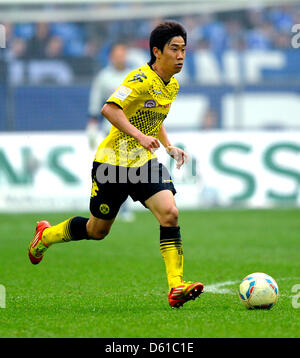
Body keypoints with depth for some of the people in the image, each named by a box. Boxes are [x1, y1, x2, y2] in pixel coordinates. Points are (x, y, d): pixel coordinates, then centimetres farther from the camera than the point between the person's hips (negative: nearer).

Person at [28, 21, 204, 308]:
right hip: (113, 161, -6)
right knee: (97, 229, 9)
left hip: (145, 161, 6)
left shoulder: (172, 86, 8)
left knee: (169, 212, -18)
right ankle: (46, 234, 39)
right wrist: (139, 136, -42)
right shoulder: (141, 79, -20)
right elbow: (109, 109, -33)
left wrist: (169, 147, 11)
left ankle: (176, 288, -22)